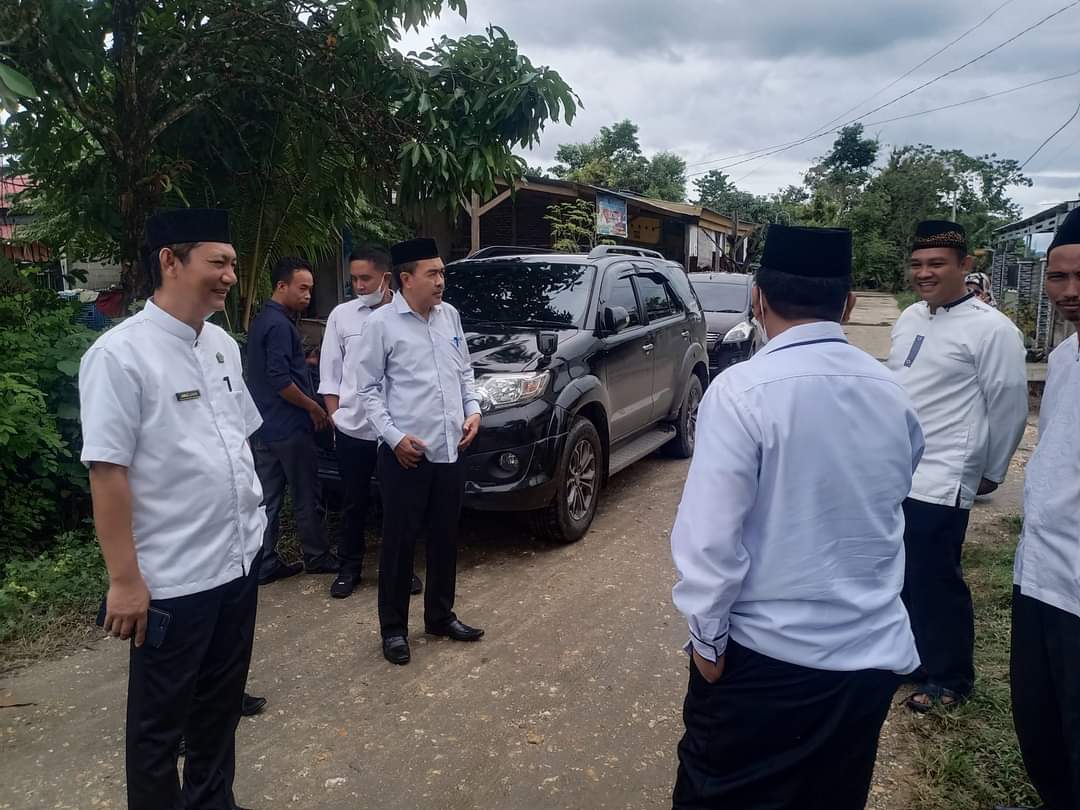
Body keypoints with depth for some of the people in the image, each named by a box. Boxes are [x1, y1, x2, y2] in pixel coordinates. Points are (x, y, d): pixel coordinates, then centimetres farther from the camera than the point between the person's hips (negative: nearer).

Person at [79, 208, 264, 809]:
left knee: (222, 703, 23)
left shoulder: (223, 345, 6)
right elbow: (107, 472, -18)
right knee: (161, 723, 13)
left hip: (240, 560, 7)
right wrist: (125, 579, -17)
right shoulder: (121, 354, -17)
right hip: (172, 579, -7)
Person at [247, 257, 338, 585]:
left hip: (264, 426, 9)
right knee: (306, 497, 5)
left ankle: (265, 564, 17)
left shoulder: (262, 320, 14)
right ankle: (317, 557, 19)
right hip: (288, 427, -9)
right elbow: (280, 380, -23)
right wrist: (315, 408, -13)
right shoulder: (279, 324, -17)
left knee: (267, 498, 11)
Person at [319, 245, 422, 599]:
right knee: (354, 502, 13)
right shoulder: (341, 315, 3)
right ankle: (349, 567, 29)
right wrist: (334, 413, 1)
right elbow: (330, 371, 7)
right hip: (353, 427, 2)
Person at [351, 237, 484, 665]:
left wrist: (473, 409, 3)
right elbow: (368, 387, -6)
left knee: (446, 538, 15)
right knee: (399, 542, 4)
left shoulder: (450, 315, 9)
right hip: (406, 452, -5)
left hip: (451, 449, 6)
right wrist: (394, 436, -14)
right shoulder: (382, 323, -7)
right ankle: (393, 629, 20)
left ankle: (441, 616, 32)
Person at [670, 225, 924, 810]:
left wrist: (707, 637, -8)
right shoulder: (893, 394, 0)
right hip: (873, 654, 6)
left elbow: (711, 534, -20)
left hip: (766, 656, -5)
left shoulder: (742, 391, -19)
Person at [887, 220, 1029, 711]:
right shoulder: (909, 318, 9)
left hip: (940, 481, -7)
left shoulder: (991, 329, -13)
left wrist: (992, 472, 1)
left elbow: (1010, 407, -8)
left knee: (936, 582, 3)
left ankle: (950, 679, 23)